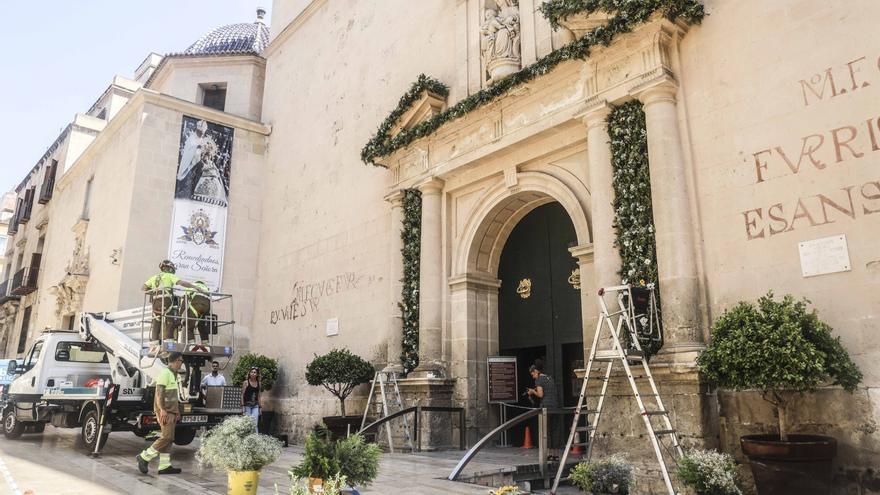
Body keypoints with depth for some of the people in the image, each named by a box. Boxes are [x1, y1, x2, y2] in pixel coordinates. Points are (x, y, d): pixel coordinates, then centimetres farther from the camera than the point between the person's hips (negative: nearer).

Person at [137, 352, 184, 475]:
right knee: (167, 437, -14)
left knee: (168, 438, 7)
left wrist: (177, 411, 22)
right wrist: (162, 410, -24)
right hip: (165, 411, -10)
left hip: (171, 411, 10)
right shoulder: (165, 373, -10)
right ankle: (144, 457, -2)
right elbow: (159, 392, -18)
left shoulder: (173, 375, 20)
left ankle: (164, 466, 8)